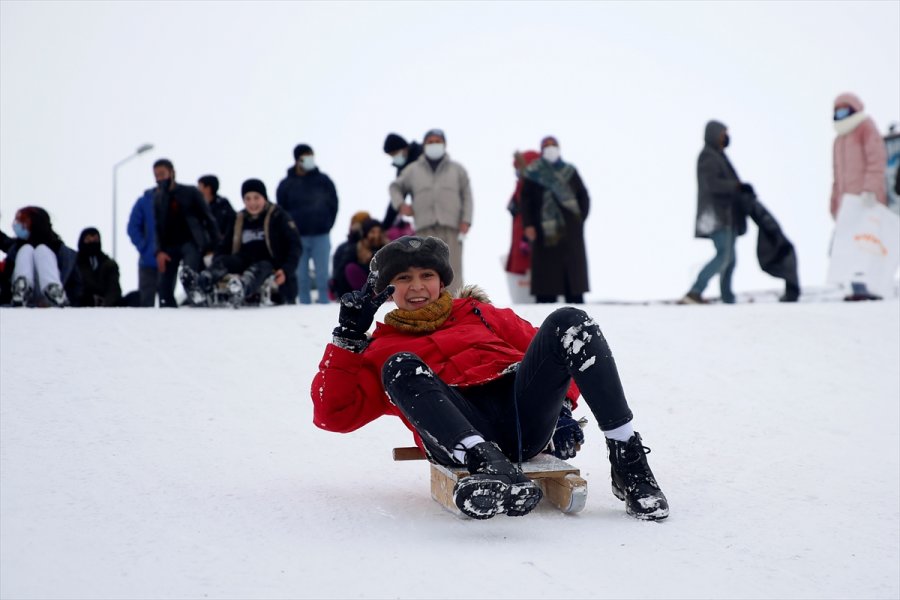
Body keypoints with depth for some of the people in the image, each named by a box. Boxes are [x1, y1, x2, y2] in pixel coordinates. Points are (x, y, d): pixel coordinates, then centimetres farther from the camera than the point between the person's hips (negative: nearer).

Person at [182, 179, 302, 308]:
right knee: (222, 260, -23)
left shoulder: (278, 216, 2)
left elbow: (295, 246, -3)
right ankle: (200, 284, -53)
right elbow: (224, 247, 16)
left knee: (258, 268, -38)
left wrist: (286, 270, -19)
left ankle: (241, 290, -72)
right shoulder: (239, 220, 16)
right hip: (246, 262, 5)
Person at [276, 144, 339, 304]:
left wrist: (326, 225, 3)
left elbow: (333, 204, 9)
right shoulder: (286, 184, 3)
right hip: (297, 237, 0)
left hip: (321, 236, 0)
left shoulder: (323, 180, 5)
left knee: (322, 276, -1)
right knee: (301, 277, 3)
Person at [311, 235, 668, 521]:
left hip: (525, 413, 2)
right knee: (400, 367, -27)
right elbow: (333, 413, 15)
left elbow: (542, 350, 25)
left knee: (568, 322, -18)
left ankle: (628, 461, -23)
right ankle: (492, 468, -49)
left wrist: (562, 407, 6)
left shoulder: (478, 313, 33)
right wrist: (347, 337, 11)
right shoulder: (382, 347, 28)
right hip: (463, 432, -2)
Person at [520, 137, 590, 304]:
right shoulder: (533, 174, 6)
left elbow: (584, 197, 12)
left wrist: (580, 219, -1)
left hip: (570, 231, 2)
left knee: (573, 270, 0)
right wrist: (528, 225, -11)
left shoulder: (570, 172, 11)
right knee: (546, 270, -5)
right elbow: (526, 201, 0)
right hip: (544, 232, -2)